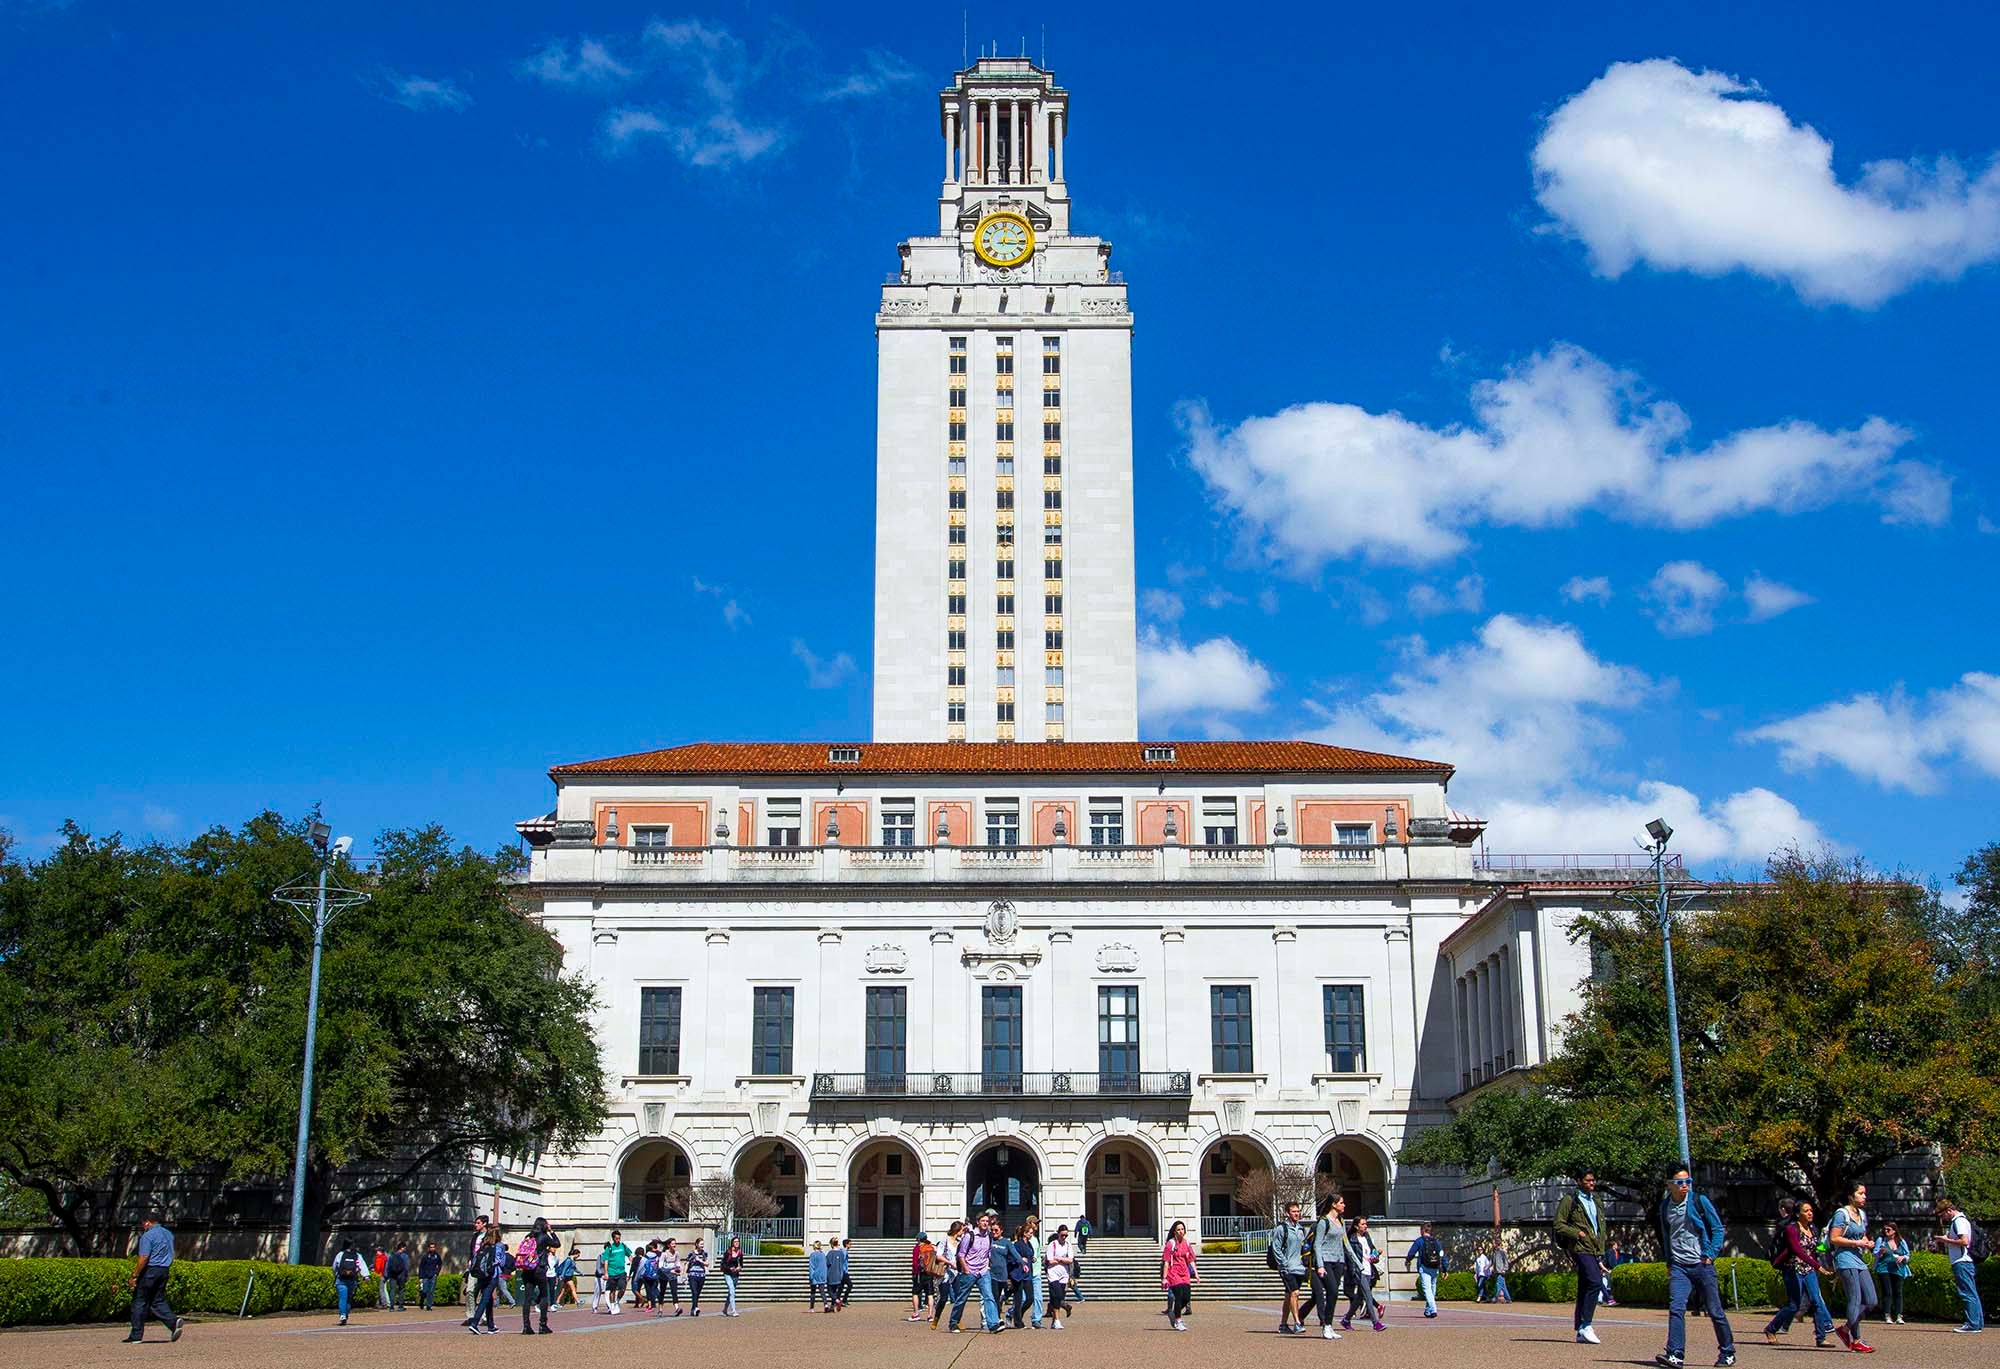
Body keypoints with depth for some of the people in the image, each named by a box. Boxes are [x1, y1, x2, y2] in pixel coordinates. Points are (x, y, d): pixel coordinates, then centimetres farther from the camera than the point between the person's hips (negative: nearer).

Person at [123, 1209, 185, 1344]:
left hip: (149, 1272, -7)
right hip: (164, 1271, 7)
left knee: (139, 1302, 3)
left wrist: (134, 1275, -14)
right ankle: (174, 1321, -9)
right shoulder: (169, 1234, 13)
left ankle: (136, 1336, 6)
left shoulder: (148, 1236, -12)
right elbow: (171, 1256, 18)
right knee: (158, 1301, 12)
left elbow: (143, 1258, -18)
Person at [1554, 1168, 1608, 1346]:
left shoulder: (1594, 1200, 19)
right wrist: (1577, 1233, -17)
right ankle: (1585, 1325, -18)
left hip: (1594, 1250, 7)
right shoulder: (1570, 1199, -3)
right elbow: (1559, 1225, -5)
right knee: (1595, 1281, -21)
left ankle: (1581, 1331, 12)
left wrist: (1601, 1254, 18)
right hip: (1580, 1248, -7)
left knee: (1584, 1288, 8)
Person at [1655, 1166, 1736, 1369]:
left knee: (1715, 1311, 4)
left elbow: (1718, 1229, 1)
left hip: (1702, 1265, -2)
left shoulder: (1700, 1201, -3)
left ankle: (1727, 1353, 22)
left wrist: (1710, 1255, -8)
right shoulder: (1665, 1206, 8)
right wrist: (1669, 1263, 17)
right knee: (1676, 1309, -13)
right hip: (1679, 1267, 2)